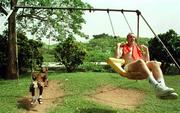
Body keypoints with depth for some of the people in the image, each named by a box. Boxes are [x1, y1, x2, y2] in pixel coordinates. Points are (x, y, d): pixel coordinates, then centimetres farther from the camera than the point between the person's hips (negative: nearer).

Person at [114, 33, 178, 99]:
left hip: (141, 69, 4)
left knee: (154, 63, -26)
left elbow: (147, 60, 23)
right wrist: (118, 46, 4)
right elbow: (116, 57, 1)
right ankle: (156, 87, -56)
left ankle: (162, 85, -52)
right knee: (140, 61, -37)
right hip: (129, 68, -4)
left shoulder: (138, 47, 32)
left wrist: (146, 49, 18)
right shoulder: (123, 47, 23)